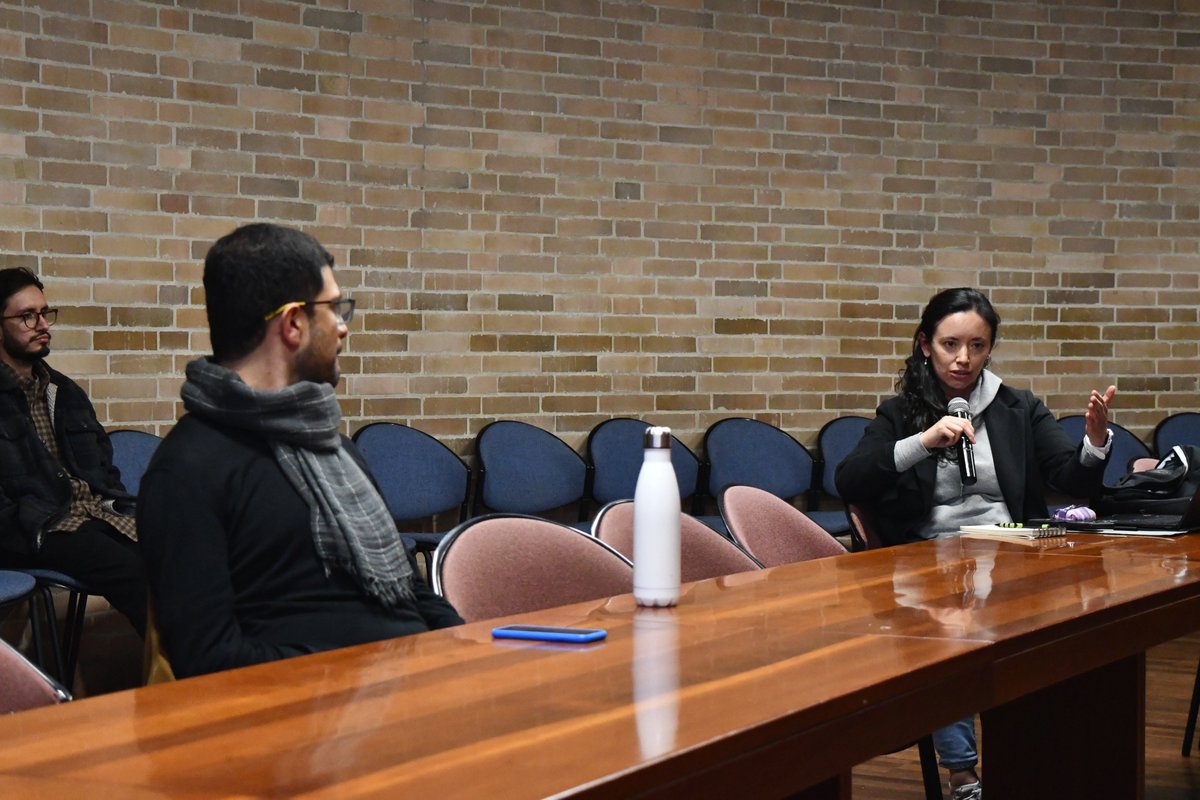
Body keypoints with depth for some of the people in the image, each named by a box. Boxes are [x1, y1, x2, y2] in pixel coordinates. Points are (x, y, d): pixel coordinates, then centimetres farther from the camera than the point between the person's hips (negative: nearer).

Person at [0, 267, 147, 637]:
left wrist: (126, 514, 10)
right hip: (43, 529, -6)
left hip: (100, 513, 6)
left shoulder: (64, 391, 23)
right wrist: (37, 531, -15)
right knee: (134, 574, -32)